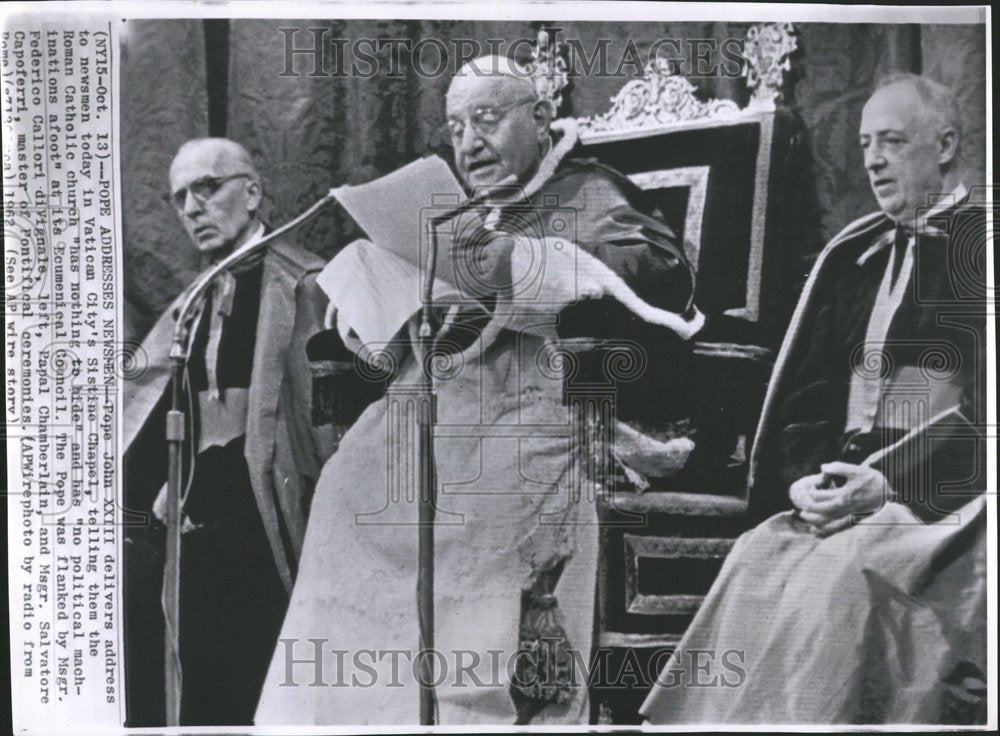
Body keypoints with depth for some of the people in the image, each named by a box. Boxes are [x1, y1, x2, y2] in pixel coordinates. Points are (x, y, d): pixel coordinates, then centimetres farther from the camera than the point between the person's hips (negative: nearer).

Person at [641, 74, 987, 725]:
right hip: (844, 486, 5)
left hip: (944, 493, -4)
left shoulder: (978, 245, 0)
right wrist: (807, 476, -4)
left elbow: (983, 409, -9)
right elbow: (810, 394, 14)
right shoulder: (853, 256, 18)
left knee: (840, 572, -30)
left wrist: (887, 482, -17)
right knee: (755, 561, -21)